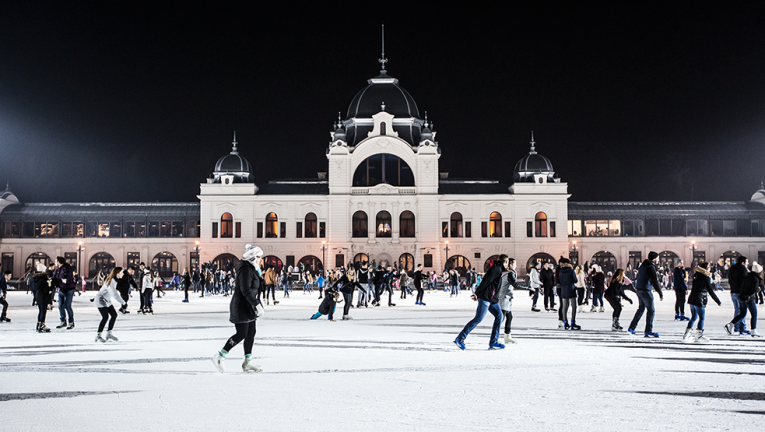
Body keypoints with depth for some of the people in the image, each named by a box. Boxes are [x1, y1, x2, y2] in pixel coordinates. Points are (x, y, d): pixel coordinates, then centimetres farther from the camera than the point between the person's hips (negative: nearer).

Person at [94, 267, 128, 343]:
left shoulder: (115, 280, 4)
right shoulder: (111, 281, -26)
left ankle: (109, 334, 7)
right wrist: (123, 302, -27)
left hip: (107, 301, 9)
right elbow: (114, 294, -31)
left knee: (114, 315, 2)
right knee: (105, 317, -17)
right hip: (100, 300, -9)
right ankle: (98, 336, -8)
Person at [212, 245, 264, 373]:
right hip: (241, 306, -11)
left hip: (248, 307, 11)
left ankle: (247, 363, 13)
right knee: (242, 334, -9)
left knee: (251, 333, 8)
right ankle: (219, 357, 0)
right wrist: (257, 303, -25)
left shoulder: (251, 269, 16)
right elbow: (246, 290, -25)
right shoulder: (245, 270, -18)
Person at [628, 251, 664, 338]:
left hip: (638, 289, 9)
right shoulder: (651, 267, -14)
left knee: (641, 308, 21)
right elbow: (654, 282, -18)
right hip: (645, 291, -9)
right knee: (651, 310, -4)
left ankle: (632, 327, 24)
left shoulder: (643, 265, 14)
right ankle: (648, 331, -4)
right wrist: (661, 294, -15)